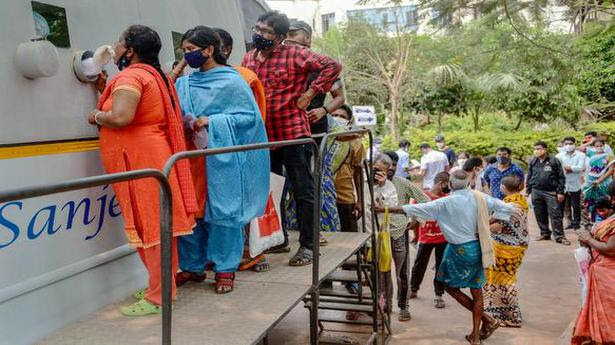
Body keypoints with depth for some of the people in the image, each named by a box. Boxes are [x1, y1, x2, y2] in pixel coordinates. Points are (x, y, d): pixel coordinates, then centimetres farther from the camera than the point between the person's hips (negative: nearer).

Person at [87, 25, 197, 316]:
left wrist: (96, 116, -7)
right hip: (154, 154, 9)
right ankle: (162, 286, 23)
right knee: (158, 225, 13)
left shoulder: (130, 76, -13)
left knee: (150, 227, -5)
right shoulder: (154, 74, 17)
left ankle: (158, 297, 2)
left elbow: (120, 117, -28)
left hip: (141, 161, -9)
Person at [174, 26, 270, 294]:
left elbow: (250, 116, -6)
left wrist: (211, 121, -14)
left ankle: (225, 269, 12)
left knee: (223, 210, -1)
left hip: (222, 157, -5)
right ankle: (193, 265, 20)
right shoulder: (184, 84, 13)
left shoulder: (231, 81, -2)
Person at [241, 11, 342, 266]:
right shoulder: (249, 58, 10)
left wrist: (309, 93, -13)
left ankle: (307, 245, 7)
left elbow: (332, 66, -12)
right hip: (262, 136, 6)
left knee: (303, 192, 0)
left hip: (292, 133, -6)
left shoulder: (295, 55, -7)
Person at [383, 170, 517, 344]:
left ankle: (487, 319, 9)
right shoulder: (480, 198, -1)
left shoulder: (445, 203, -12)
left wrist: (384, 209, -9)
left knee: (450, 286, 13)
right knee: (476, 290, 12)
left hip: (459, 250, -5)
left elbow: (417, 209, -12)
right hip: (478, 248, 5)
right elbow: (509, 208, 5)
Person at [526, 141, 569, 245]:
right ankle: (545, 234, 22)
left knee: (555, 215, -6)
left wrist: (560, 192, -7)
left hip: (551, 192, -4)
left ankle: (559, 236, 0)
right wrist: (527, 191, 13)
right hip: (536, 192, 4)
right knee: (540, 215, 9)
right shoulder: (533, 162, 9)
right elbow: (529, 177, 17)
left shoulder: (554, 161, -3)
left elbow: (561, 177, -2)